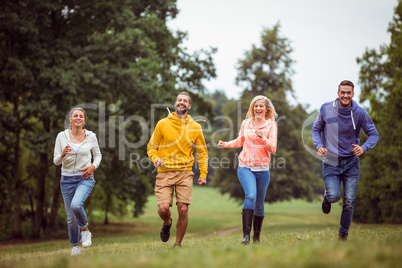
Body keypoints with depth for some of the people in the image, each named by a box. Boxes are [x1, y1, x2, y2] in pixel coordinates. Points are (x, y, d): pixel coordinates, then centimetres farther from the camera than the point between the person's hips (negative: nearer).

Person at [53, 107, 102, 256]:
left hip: (85, 178, -2)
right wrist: (62, 154, -22)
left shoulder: (91, 136, -2)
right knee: (71, 217, 6)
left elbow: (98, 155, 13)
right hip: (67, 179, 2)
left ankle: (85, 230, -1)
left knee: (76, 204, -30)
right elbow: (56, 161, 0)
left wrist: (93, 166, -7)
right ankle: (75, 246, 31)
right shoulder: (62, 136, -2)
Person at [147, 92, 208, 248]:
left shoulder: (195, 127, 8)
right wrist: (155, 158, -12)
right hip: (165, 172, -1)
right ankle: (167, 223, 24)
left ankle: (178, 244, 10)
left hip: (184, 173, 1)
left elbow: (202, 152, 13)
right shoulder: (163, 124, 4)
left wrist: (203, 174, 4)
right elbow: (152, 147, 9)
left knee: (183, 210, -8)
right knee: (163, 207, -13)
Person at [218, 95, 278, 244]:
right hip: (245, 167, 0)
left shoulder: (271, 126, 3)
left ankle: (257, 237, 22)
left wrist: (262, 138, -21)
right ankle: (246, 234, -25)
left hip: (262, 169, 0)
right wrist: (226, 144, 9)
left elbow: (273, 149, -6)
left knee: (259, 204, 6)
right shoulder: (246, 124, 9)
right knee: (251, 195, -24)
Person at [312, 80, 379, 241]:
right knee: (334, 196, -17)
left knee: (349, 201, -1)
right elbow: (316, 129, 9)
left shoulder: (360, 113, -5)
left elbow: (373, 134, 0)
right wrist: (319, 146, -10)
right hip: (330, 162, -1)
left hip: (351, 162, 1)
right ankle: (327, 198, 22)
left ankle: (343, 235, 18)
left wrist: (364, 147, -20)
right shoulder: (326, 109, -4)